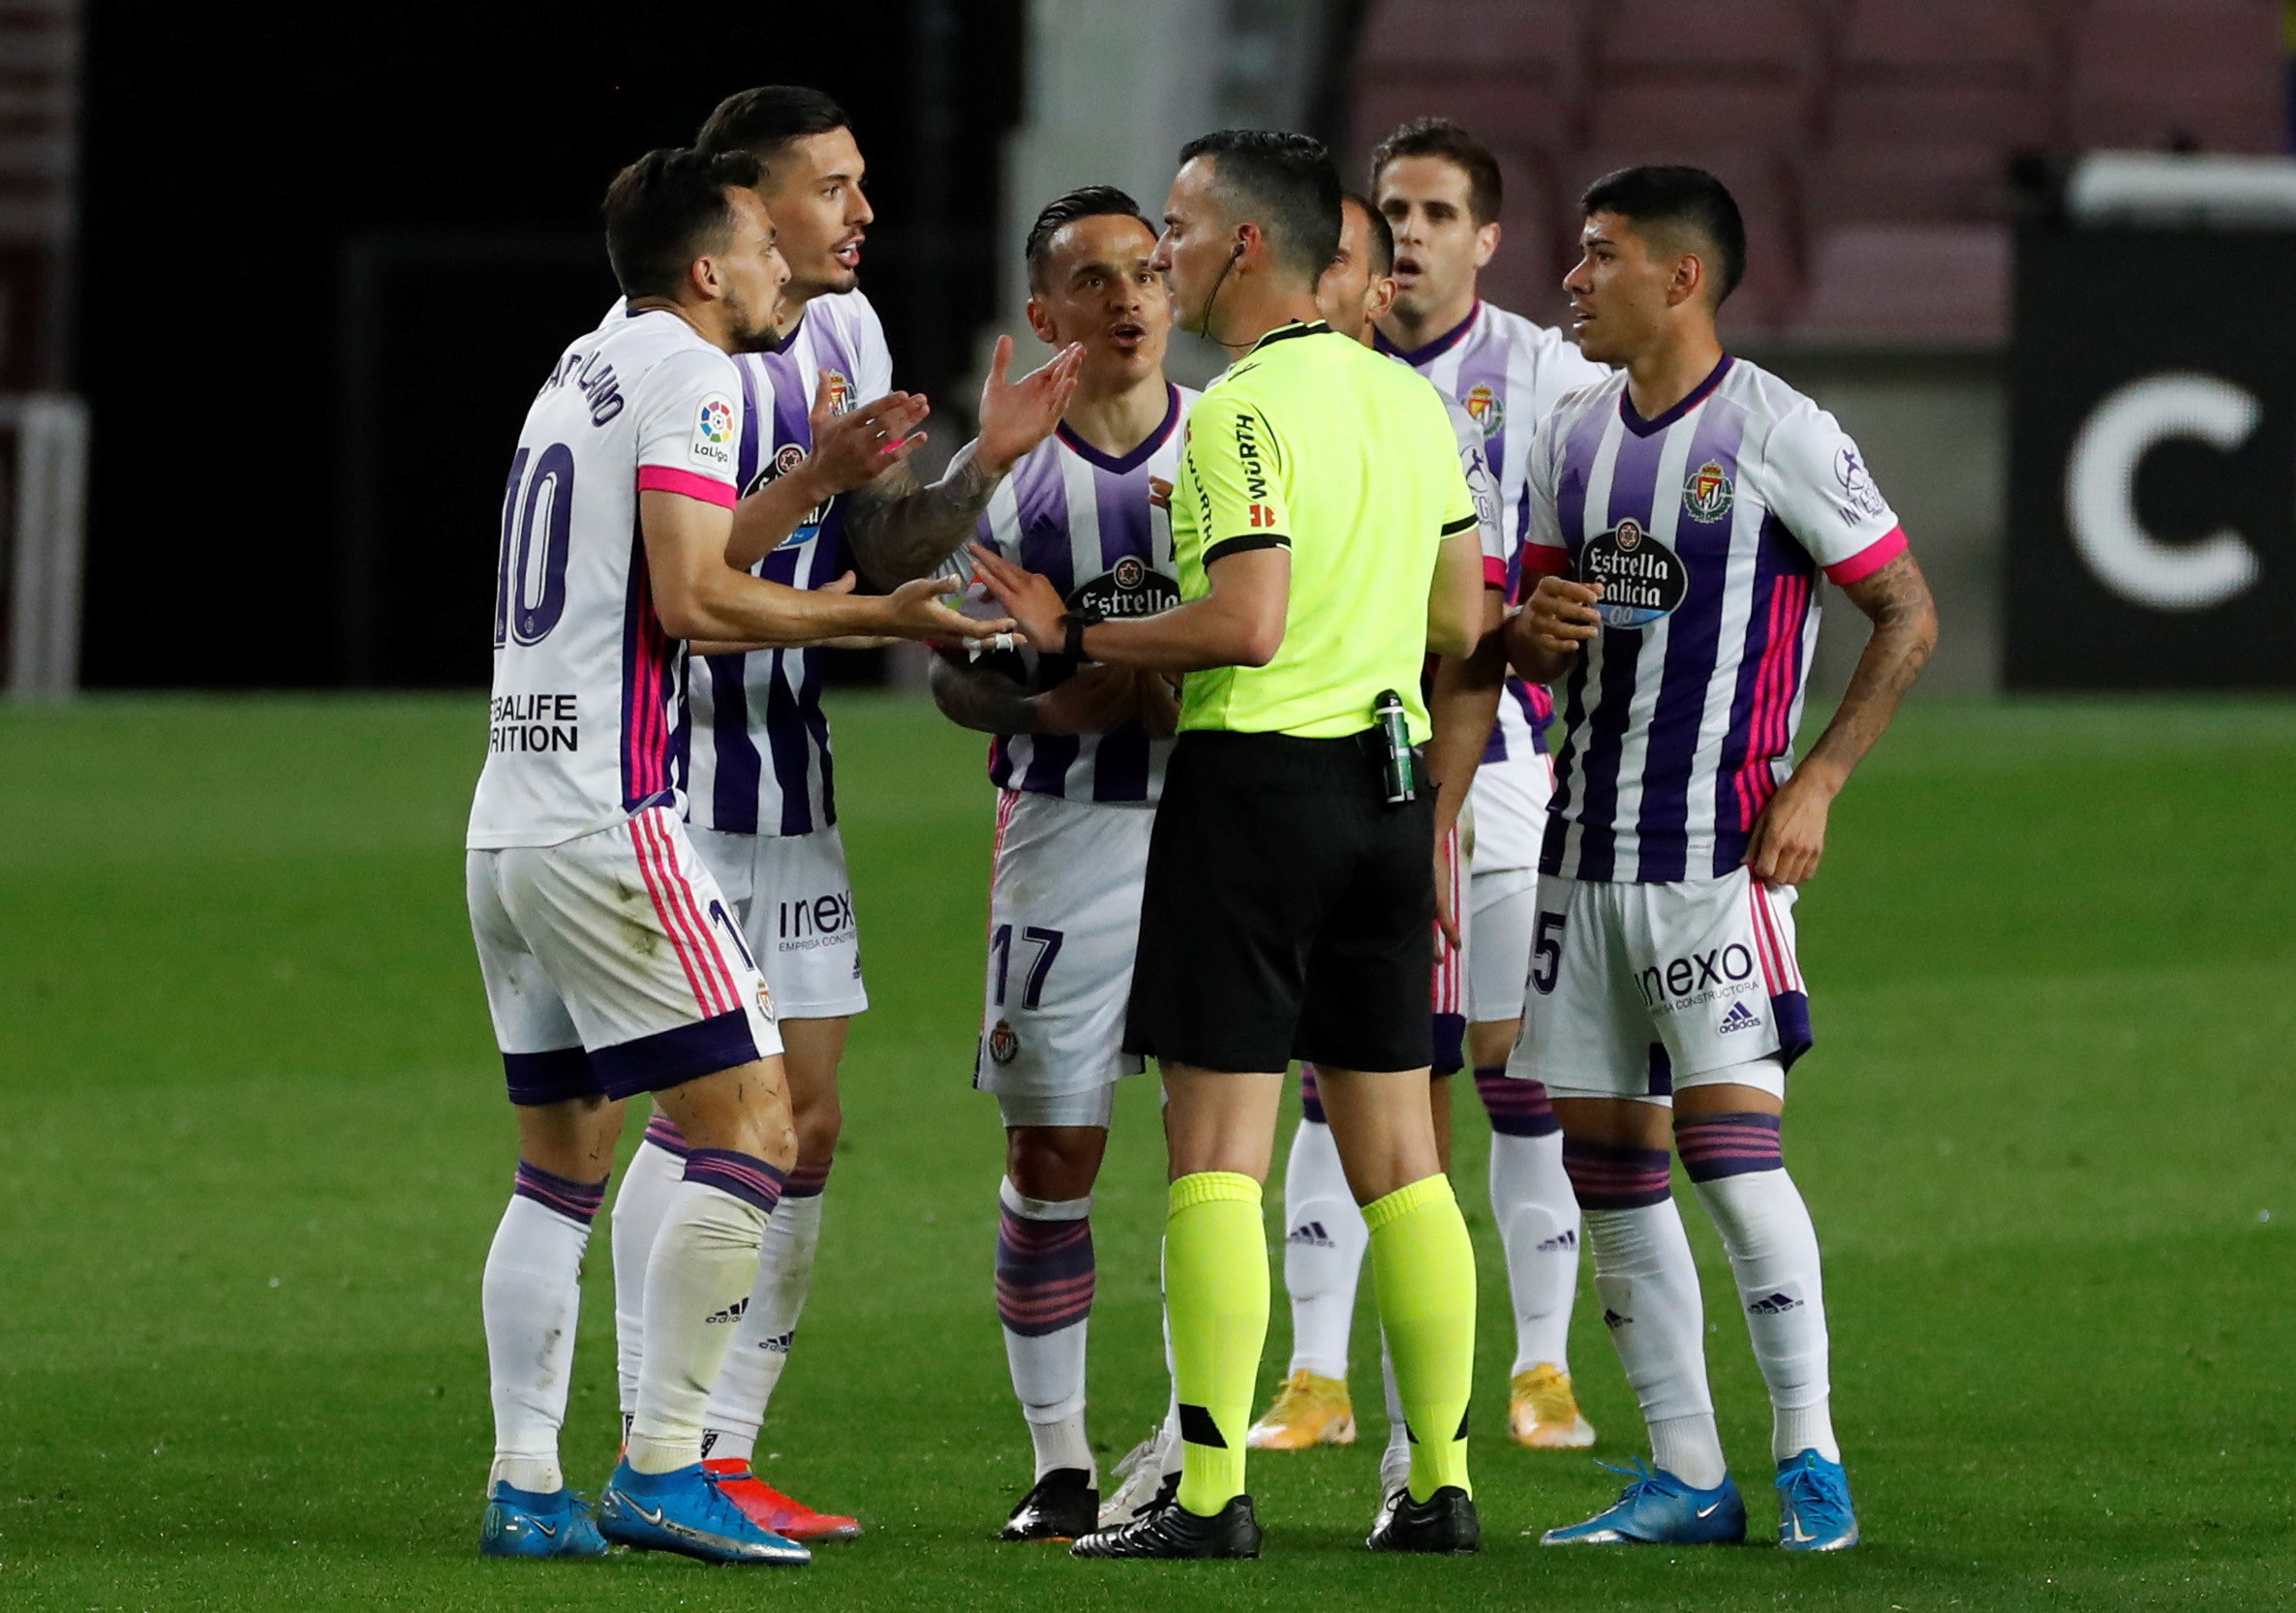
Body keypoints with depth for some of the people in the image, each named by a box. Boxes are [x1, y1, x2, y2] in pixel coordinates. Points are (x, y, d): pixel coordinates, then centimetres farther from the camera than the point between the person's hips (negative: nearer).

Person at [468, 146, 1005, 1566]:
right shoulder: (687, 373, -7)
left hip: (507, 822, 9)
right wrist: (880, 615, -8)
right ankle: (663, 1463, -11)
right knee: (752, 1122, -6)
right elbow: (692, 601, -15)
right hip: (610, 823, -9)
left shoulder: (583, 370, 19)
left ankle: (527, 1486, 7)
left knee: (561, 1160, 12)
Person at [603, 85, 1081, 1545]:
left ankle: (726, 1449, 12)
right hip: (681, 777, -9)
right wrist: (810, 483, -29)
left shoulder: (846, 331, 10)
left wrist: (987, 464, 0)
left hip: (791, 775, 9)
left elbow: (879, 554, 14)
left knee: (805, 1121, 7)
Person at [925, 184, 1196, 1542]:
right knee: (1051, 1159, 1)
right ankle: (1060, 1464, 11)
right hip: (1066, 831, -1)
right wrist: (1043, 706, -15)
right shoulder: (1010, 470, 1)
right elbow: (954, 670, 5)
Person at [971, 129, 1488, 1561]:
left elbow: (1244, 624, -22)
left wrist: (1076, 636, -9)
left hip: (1257, 777, -8)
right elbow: (1460, 623, 14)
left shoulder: (1246, 410, -13)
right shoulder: (1410, 402, 12)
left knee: (1219, 1151, -5)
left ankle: (1212, 1492, -8)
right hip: (1391, 780, 8)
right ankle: (1443, 1481, 9)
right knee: (1397, 1152, 10)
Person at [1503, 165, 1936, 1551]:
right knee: (1606, 1160, 5)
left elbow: (1908, 615, -6)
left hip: (1718, 849, -7)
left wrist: (1816, 783, -12)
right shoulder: (1575, 433, 13)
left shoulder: (1776, 432, -9)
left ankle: (1813, 1459, -5)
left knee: (1727, 1139, -14)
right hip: (1585, 848, 7)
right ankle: (1687, 1477, 11)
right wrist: (1535, 632, -4)